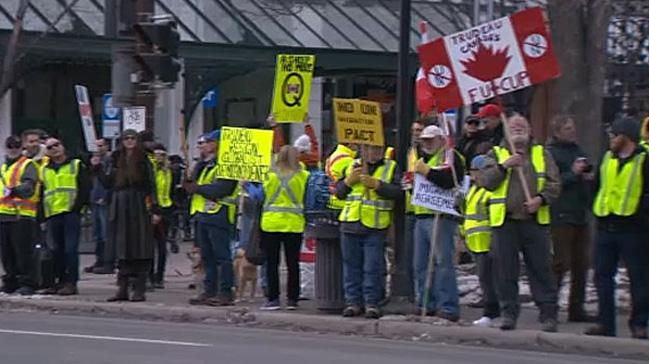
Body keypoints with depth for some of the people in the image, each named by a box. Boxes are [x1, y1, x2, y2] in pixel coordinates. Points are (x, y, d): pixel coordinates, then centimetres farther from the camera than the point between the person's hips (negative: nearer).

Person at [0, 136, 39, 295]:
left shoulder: (28, 165, -3)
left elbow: (28, 186, -19)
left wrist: (14, 190, -36)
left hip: (22, 215, -8)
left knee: (23, 251, -10)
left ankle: (27, 283, -8)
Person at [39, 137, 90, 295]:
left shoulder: (76, 165, 5)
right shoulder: (45, 170, 18)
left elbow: (85, 188, -1)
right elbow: (41, 195, 20)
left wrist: (77, 206, -11)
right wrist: (41, 217, 11)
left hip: (71, 213, -5)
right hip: (52, 216, 5)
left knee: (70, 249, -9)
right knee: (57, 251, 7)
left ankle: (71, 283, -8)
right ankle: (60, 281, 14)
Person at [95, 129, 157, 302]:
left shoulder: (143, 160, 2)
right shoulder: (116, 160, 12)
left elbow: (151, 185, -1)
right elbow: (108, 183, 10)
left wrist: (154, 209, -7)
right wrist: (97, 169, -1)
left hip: (139, 209, -4)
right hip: (120, 209, 4)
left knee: (140, 252, -4)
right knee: (122, 251, 5)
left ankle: (139, 289, -1)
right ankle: (122, 288, 9)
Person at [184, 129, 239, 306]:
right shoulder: (205, 165, 22)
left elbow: (220, 189, -21)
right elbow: (195, 183, 19)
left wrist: (197, 188, -12)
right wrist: (190, 185, -2)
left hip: (218, 214, -10)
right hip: (203, 213, 10)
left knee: (222, 255, -8)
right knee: (207, 256, 11)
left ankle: (226, 293, -7)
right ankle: (209, 291, 15)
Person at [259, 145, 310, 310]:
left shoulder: (270, 174, -4)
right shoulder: (303, 176, -4)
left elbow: (261, 195, -1)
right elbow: (307, 200, 0)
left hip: (271, 222, 0)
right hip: (294, 224, 1)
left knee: (272, 263, 4)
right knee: (293, 264, 8)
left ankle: (273, 298, 1)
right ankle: (292, 299, 9)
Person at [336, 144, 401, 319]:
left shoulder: (391, 168, 6)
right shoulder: (352, 166, 14)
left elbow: (397, 192, -8)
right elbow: (339, 193, 14)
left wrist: (377, 185, -18)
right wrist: (348, 181, -4)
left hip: (375, 226, -3)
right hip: (350, 224, 3)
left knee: (373, 266, -4)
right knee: (352, 265, 6)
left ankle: (371, 303, 2)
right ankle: (353, 301, 13)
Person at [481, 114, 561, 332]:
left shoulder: (542, 154, 14)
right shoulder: (496, 154, 12)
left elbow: (554, 185, 8)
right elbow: (487, 181, -1)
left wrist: (541, 199, -9)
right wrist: (504, 165, -13)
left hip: (535, 221, 0)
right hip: (504, 222, 0)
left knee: (541, 269, -3)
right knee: (506, 271, 1)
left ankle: (548, 316, 0)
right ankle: (509, 313, 10)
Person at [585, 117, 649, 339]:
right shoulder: (607, 159, 13)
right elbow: (598, 186, 24)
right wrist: (597, 209, 13)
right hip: (606, 227, 6)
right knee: (603, 275, 6)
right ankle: (605, 323, 12)